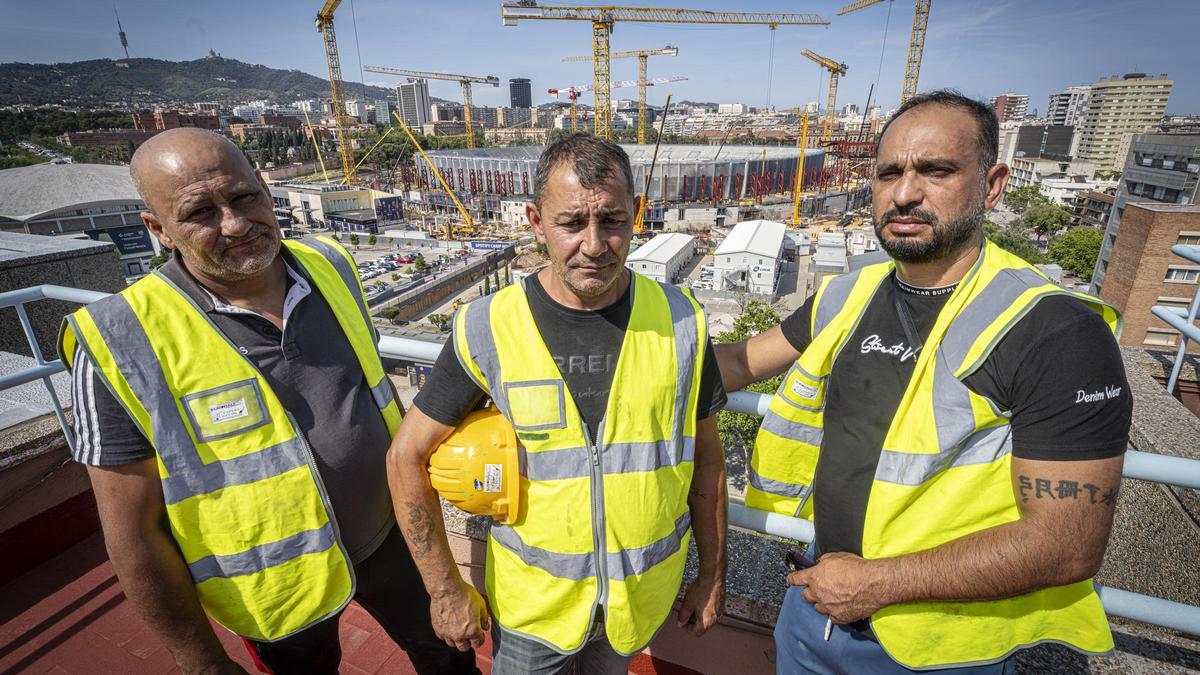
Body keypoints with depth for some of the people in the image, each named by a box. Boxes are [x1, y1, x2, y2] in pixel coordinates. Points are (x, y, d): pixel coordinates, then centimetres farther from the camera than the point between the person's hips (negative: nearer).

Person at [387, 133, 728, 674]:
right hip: (531, 598, -1)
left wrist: (712, 577, 4)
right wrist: (446, 589, -6)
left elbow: (706, 458, -3)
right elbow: (407, 456, -9)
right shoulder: (489, 329, -19)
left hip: (645, 593, 2)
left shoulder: (681, 321, -14)